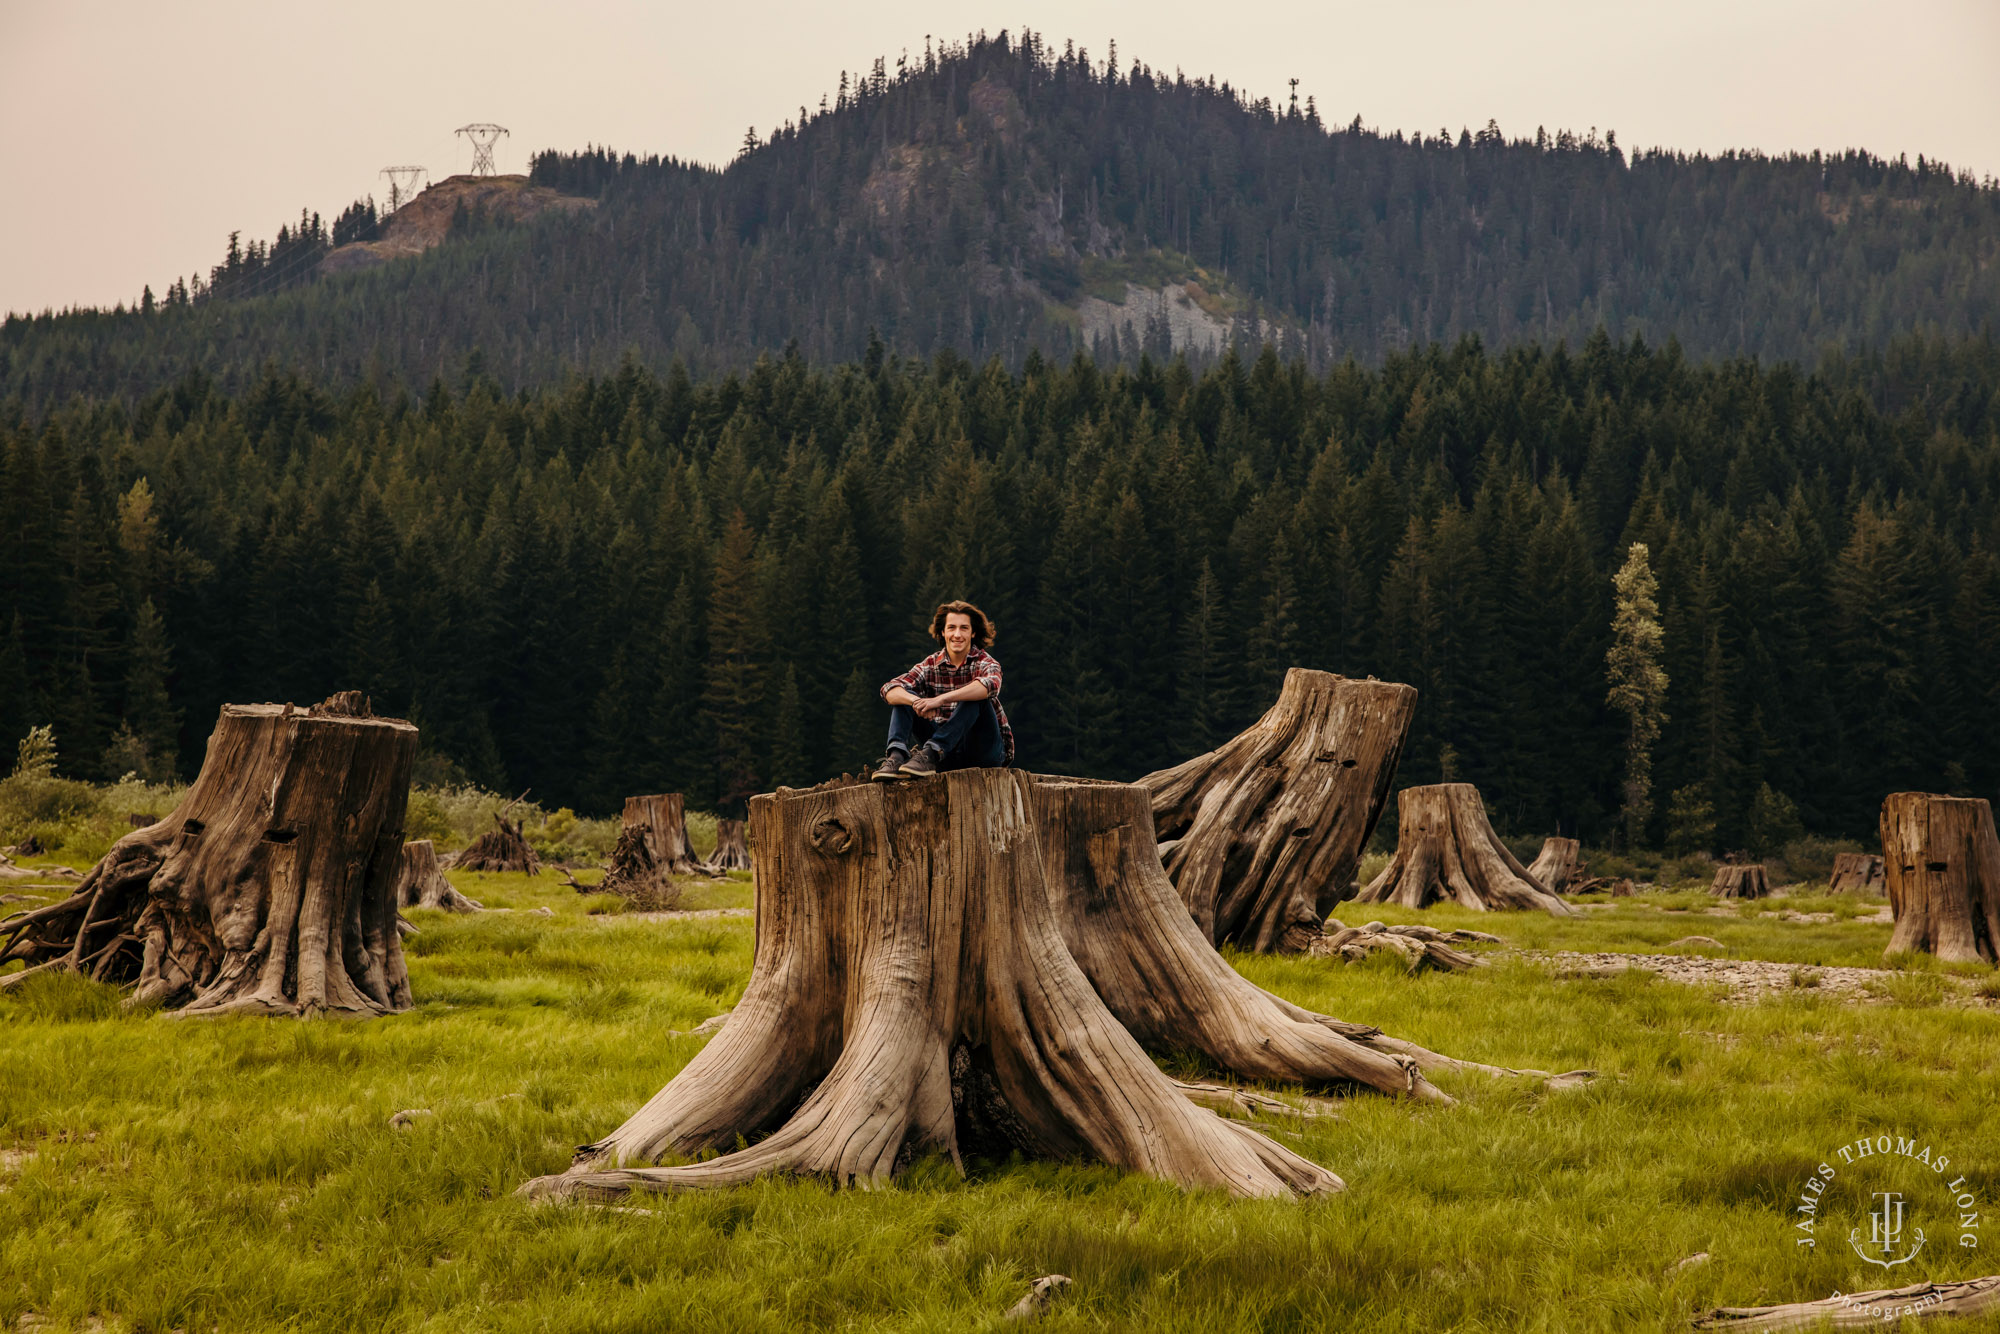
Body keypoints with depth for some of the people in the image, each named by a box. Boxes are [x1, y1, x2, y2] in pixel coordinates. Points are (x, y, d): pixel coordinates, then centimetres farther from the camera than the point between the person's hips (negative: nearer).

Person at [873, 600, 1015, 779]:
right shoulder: (931, 665, 3)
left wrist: (941, 699, -41)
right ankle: (897, 755, -31)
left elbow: (990, 685, -32)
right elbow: (889, 690, -11)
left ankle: (930, 754, -40)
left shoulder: (984, 662, -6)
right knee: (904, 697, -8)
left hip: (986, 749, -3)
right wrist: (916, 702, -34)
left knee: (975, 698, -29)